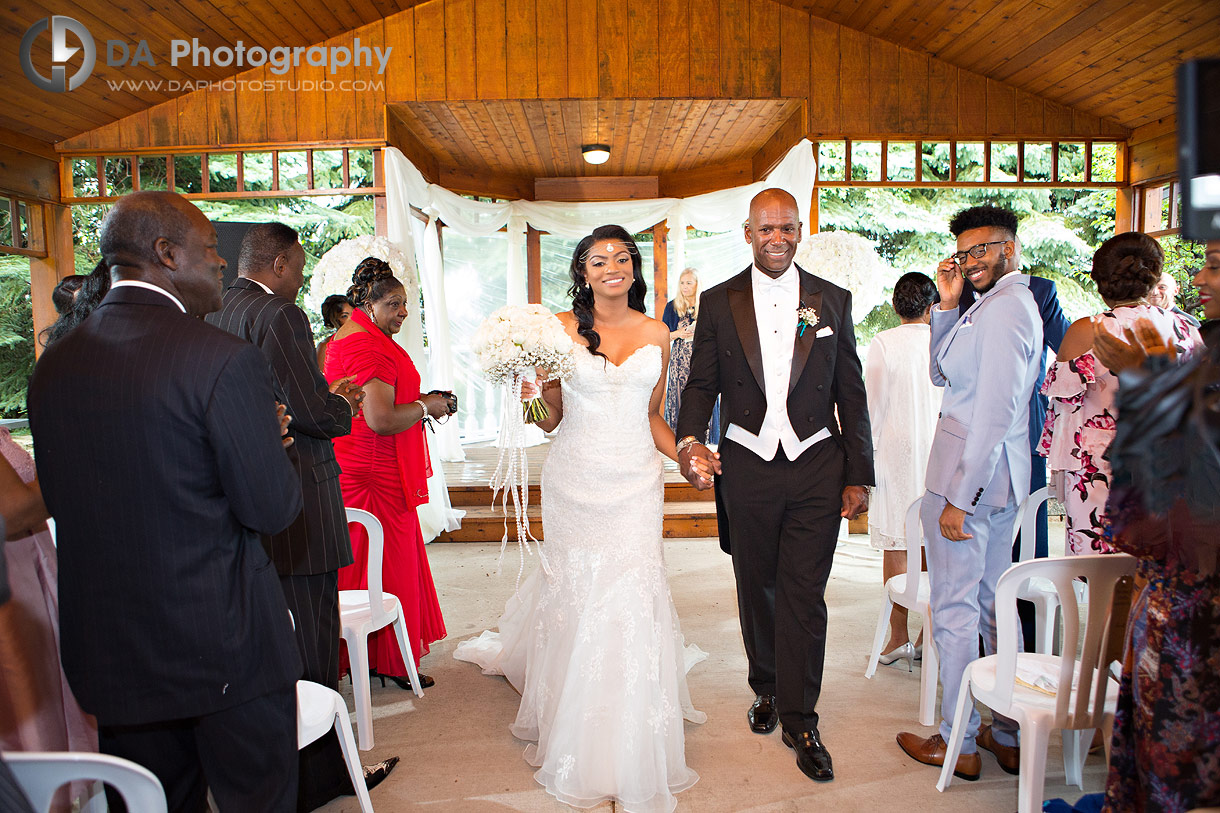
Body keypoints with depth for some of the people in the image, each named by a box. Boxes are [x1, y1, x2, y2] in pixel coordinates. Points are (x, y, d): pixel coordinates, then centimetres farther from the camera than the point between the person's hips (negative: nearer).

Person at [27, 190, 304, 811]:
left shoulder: (52, 364, 2)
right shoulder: (226, 360, -19)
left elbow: (57, 500, 11)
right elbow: (273, 509, -17)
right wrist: (265, 435, 3)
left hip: (104, 652, 6)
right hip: (226, 647, -6)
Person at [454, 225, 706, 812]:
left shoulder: (655, 334, 8)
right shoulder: (561, 328, 1)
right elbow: (551, 419, 4)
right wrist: (540, 390, -16)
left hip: (635, 480, 2)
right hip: (576, 477, -1)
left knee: (634, 597, -2)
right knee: (577, 596, 4)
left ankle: (636, 749, 18)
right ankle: (581, 748, 26)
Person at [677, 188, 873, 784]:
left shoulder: (833, 301, 4)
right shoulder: (719, 302, 3)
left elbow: (852, 394, 4)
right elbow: (701, 383, 4)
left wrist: (859, 477, 1)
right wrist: (688, 440, -15)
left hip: (817, 469, -1)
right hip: (746, 467, 1)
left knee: (804, 597, 1)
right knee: (756, 590, 15)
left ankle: (800, 721, 18)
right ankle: (766, 689, 39)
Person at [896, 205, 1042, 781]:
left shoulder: (1003, 308, -17)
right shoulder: (1010, 303, 15)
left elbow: (995, 413, -22)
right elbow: (942, 374, 17)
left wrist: (960, 497, -20)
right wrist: (948, 306, 6)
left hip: (970, 475, -10)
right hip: (1002, 478, 10)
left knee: (954, 610, 1)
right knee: (995, 604, 17)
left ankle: (959, 744, 14)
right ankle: (1007, 735, 29)